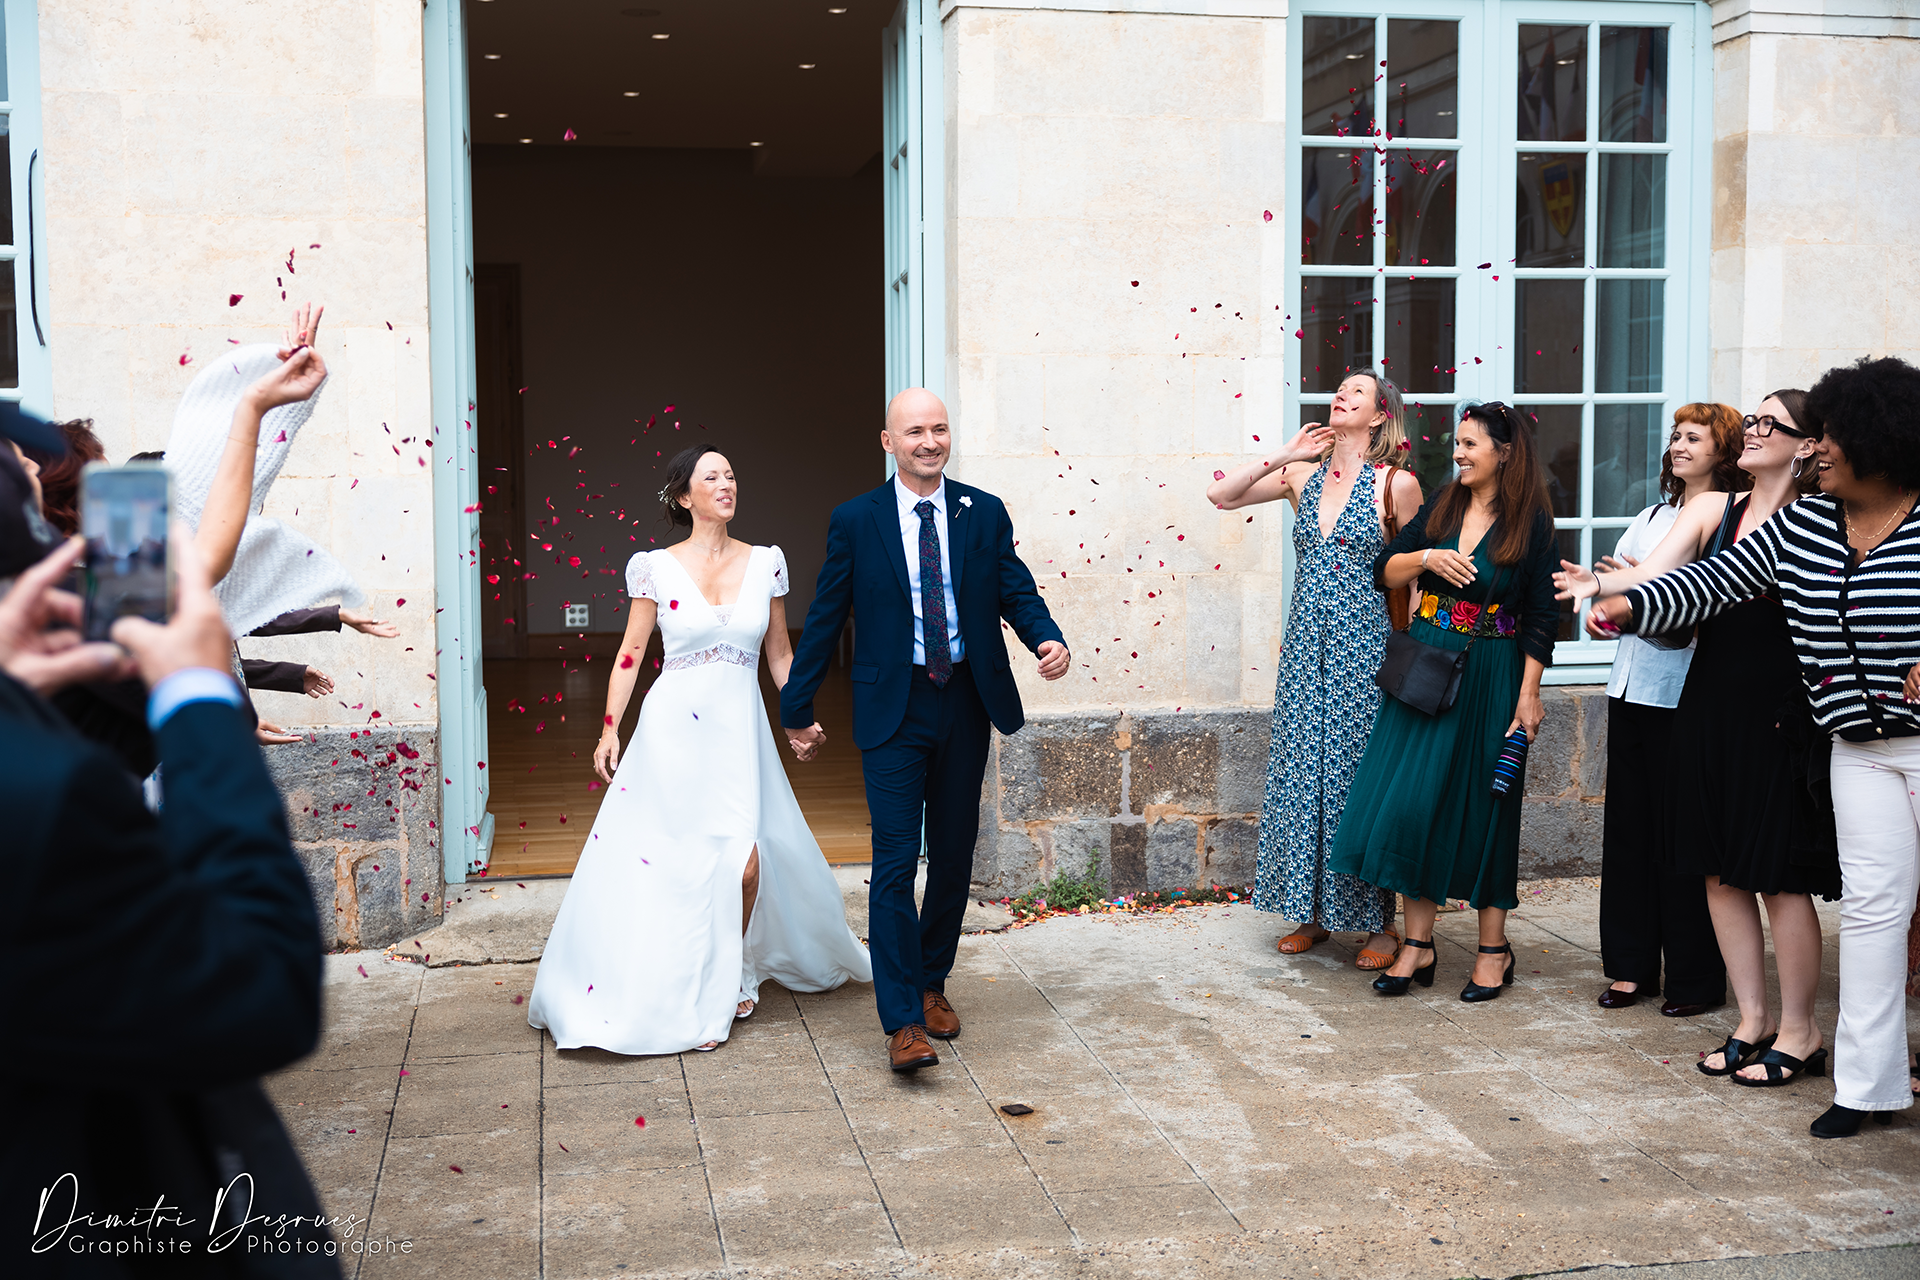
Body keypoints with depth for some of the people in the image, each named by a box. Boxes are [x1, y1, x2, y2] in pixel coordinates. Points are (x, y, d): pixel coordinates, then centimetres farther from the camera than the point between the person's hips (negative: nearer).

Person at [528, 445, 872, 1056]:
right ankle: (690, 1002, 15)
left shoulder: (766, 562, 6)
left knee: (744, 860, -7)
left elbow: (779, 652, 13)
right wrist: (609, 729, -2)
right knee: (671, 862, 0)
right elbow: (631, 653, 4)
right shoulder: (655, 567, 0)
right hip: (673, 726, -2)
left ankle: (732, 977, 19)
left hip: (741, 730, 2)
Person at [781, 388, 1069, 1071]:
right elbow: (824, 619, 3)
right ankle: (903, 1021, -6)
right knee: (895, 861, -8)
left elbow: (1017, 591, 4)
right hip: (893, 708, -3)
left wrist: (1048, 637, -19)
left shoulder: (985, 513, 5)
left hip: (967, 704, 3)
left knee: (953, 856, 12)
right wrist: (797, 708, 6)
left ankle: (932, 984, 32)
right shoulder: (854, 520, -1)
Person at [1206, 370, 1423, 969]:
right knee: (1303, 775, 7)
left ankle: (1382, 923, 11)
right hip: (1306, 650, 5)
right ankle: (1314, 912, 20)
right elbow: (1221, 495, 7)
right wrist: (1283, 455, 0)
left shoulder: (1397, 484, -5)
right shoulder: (1305, 475, 8)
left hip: (1366, 650, -5)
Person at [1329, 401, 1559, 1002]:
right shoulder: (1441, 507, 7)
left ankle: (1493, 947, 17)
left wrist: (1529, 693, -10)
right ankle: (1418, 945, 11)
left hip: (1490, 680, -4)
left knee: (1481, 804, 3)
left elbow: (1541, 618, -6)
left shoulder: (1531, 524, -5)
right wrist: (1427, 557, -11)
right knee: (1412, 800, 1)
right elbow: (1384, 572, 8)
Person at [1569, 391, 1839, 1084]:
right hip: (1709, 707, 5)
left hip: (1780, 714, -5)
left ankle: (1798, 1029, 15)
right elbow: (1655, 573, -4)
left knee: (1780, 877, 0)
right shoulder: (1714, 510, 9)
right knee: (1722, 871, 9)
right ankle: (1754, 1019, 23)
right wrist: (1601, 585, -22)